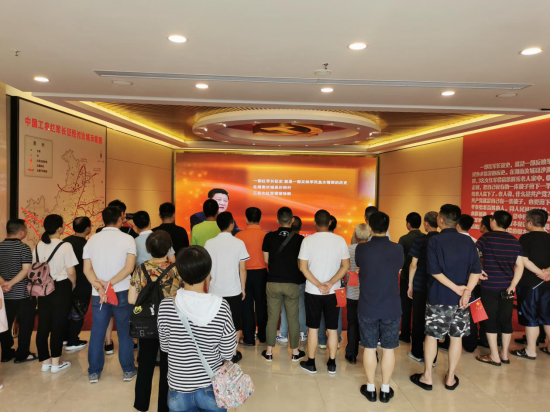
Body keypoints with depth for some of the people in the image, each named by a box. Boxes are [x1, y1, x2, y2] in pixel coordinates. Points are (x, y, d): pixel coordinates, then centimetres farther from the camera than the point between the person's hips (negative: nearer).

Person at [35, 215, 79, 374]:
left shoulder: (38, 246, 3)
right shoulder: (65, 246, -15)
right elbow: (71, 272, -14)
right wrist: (73, 286, 4)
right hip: (61, 289, -5)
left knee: (43, 325, 11)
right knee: (58, 326, 4)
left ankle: (45, 362, 22)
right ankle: (56, 363, 13)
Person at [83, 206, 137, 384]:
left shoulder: (92, 240, 6)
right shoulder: (127, 239, -5)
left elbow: (87, 269, -2)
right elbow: (129, 267, -15)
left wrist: (99, 287, -12)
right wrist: (110, 283, -15)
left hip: (98, 294, 3)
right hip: (122, 292, -3)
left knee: (97, 333, 11)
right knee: (125, 332, 8)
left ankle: (94, 373, 18)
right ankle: (128, 371, 16)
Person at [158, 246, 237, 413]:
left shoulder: (166, 307, -17)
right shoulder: (221, 307, -19)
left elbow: (165, 347, -3)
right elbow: (228, 353, -11)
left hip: (179, 389, 0)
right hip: (212, 388, 0)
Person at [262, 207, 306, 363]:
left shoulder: (269, 237, -5)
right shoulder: (299, 239, -8)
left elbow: (266, 259, 4)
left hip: (273, 283, 1)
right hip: (292, 283, -1)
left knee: (272, 318, 10)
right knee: (293, 318, 10)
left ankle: (269, 353, 18)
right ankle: (295, 353, 22)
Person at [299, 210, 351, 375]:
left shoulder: (308, 240, -8)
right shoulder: (340, 240, -5)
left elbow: (303, 267, -11)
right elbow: (346, 266, -6)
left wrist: (318, 285, -12)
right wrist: (330, 283, -11)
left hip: (312, 291, -1)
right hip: (333, 292, 1)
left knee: (313, 328, 10)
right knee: (332, 329, 11)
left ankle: (311, 364, 21)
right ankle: (332, 364, 21)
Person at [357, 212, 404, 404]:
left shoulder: (361, 249, -10)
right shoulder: (398, 249, -9)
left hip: (367, 307, 0)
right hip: (391, 307, 0)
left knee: (369, 348, 11)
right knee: (389, 349, 12)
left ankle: (370, 389, 23)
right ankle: (385, 390, 23)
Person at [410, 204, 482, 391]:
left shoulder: (435, 241, -10)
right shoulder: (468, 241, 3)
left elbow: (435, 271, -17)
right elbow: (476, 270, -5)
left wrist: (456, 288, -13)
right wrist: (466, 291, -13)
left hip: (439, 297, -4)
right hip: (461, 298, 4)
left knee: (431, 335, 8)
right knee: (457, 337, 13)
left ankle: (427, 377, 17)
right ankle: (451, 379, 23)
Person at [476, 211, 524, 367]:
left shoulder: (487, 237, -8)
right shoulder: (515, 241, 6)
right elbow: (520, 266, 3)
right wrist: (512, 286, 2)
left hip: (490, 287, -4)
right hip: (507, 288, 5)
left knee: (490, 320, 5)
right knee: (506, 320, 13)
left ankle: (495, 357, 11)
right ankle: (505, 355, 23)